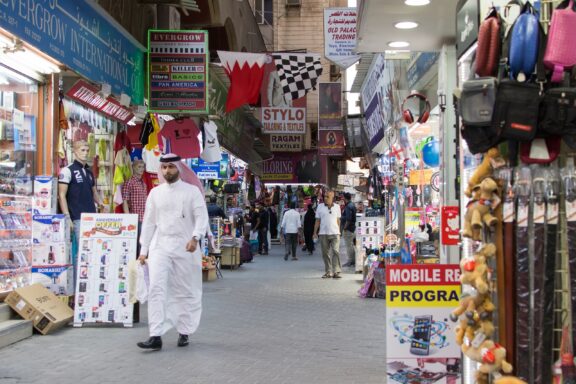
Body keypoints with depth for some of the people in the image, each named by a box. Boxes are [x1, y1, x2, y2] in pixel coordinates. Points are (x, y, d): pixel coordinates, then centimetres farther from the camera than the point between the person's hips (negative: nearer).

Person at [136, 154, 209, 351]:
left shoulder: (192, 191, 1)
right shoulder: (155, 193, 10)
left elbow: (201, 217, -6)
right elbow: (149, 222, 12)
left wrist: (195, 237, -23)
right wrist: (143, 249, 10)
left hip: (185, 247, -2)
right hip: (160, 246, 2)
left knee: (185, 291, 6)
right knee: (156, 289, -10)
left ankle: (184, 333, 19)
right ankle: (156, 336, -12)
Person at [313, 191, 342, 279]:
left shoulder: (337, 207, 9)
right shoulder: (320, 207, 6)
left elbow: (338, 220, 14)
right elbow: (317, 221, 7)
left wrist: (339, 232, 11)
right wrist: (315, 232, 2)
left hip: (335, 233, -1)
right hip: (323, 233, 1)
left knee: (336, 252, -12)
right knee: (325, 253, 4)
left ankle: (336, 271, -12)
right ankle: (328, 272, 12)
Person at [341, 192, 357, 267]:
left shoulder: (348, 207, -18)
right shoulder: (352, 205, 12)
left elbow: (348, 219, -23)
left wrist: (345, 228, -18)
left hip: (348, 229, -10)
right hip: (353, 228, 10)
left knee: (349, 245, -4)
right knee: (352, 245, 15)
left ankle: (350, 261, -1)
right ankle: (353, 261, 21)